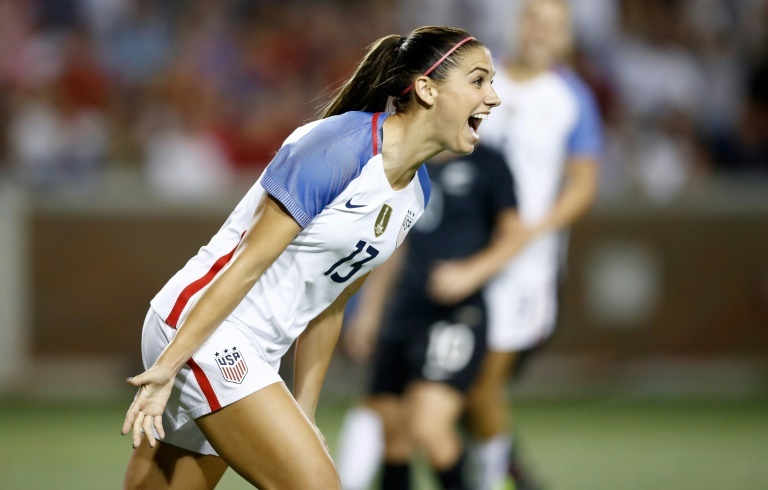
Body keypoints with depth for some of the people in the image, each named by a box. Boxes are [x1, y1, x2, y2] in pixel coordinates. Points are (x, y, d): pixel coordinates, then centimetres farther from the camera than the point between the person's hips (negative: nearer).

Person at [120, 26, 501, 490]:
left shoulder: (416, 191, 9)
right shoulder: (339, 144, -18)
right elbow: (248, 263, -18)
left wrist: (304, 415, 15)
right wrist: (167, 365, -19)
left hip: (255, 354, 9)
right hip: (197, 327, -9)